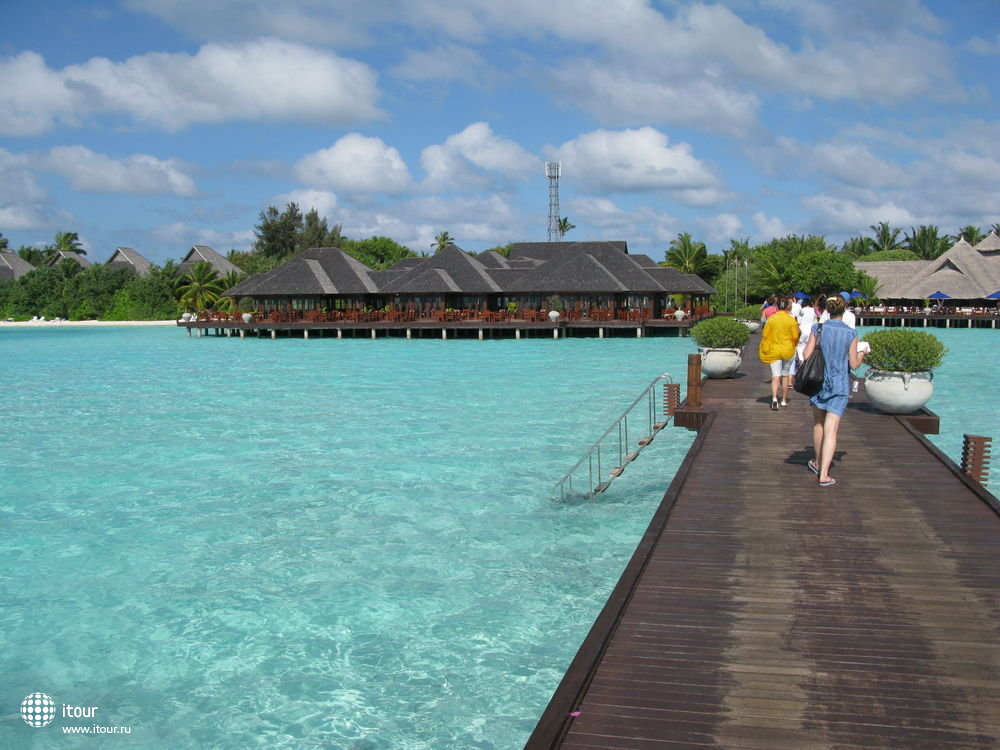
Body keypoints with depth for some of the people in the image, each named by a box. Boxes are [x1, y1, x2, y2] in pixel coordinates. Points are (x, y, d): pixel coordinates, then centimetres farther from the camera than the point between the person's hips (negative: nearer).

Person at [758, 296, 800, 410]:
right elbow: (795, 337, -3)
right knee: (785, 375, 16)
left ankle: (774, 398, -25)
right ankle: (784, 400, 25)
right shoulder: (791, 320, -5)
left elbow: (765, 335, -3)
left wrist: (764, 350, 9)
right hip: (788, 351, 1)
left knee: (775, 376, -4)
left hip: (774, 351, -1)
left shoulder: (771, 319, -4)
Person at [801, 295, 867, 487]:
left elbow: (806, 355, -6)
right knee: (831, 430, -3)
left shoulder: (818, 329, -6)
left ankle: (818, 463, 37)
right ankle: (824, 475, -9)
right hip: (840, 385, -2)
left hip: (819, 382, 2)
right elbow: (853, 364, -4)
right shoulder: (850, 334, -8)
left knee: (818, 424, 21)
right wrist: (861, 354, 17)